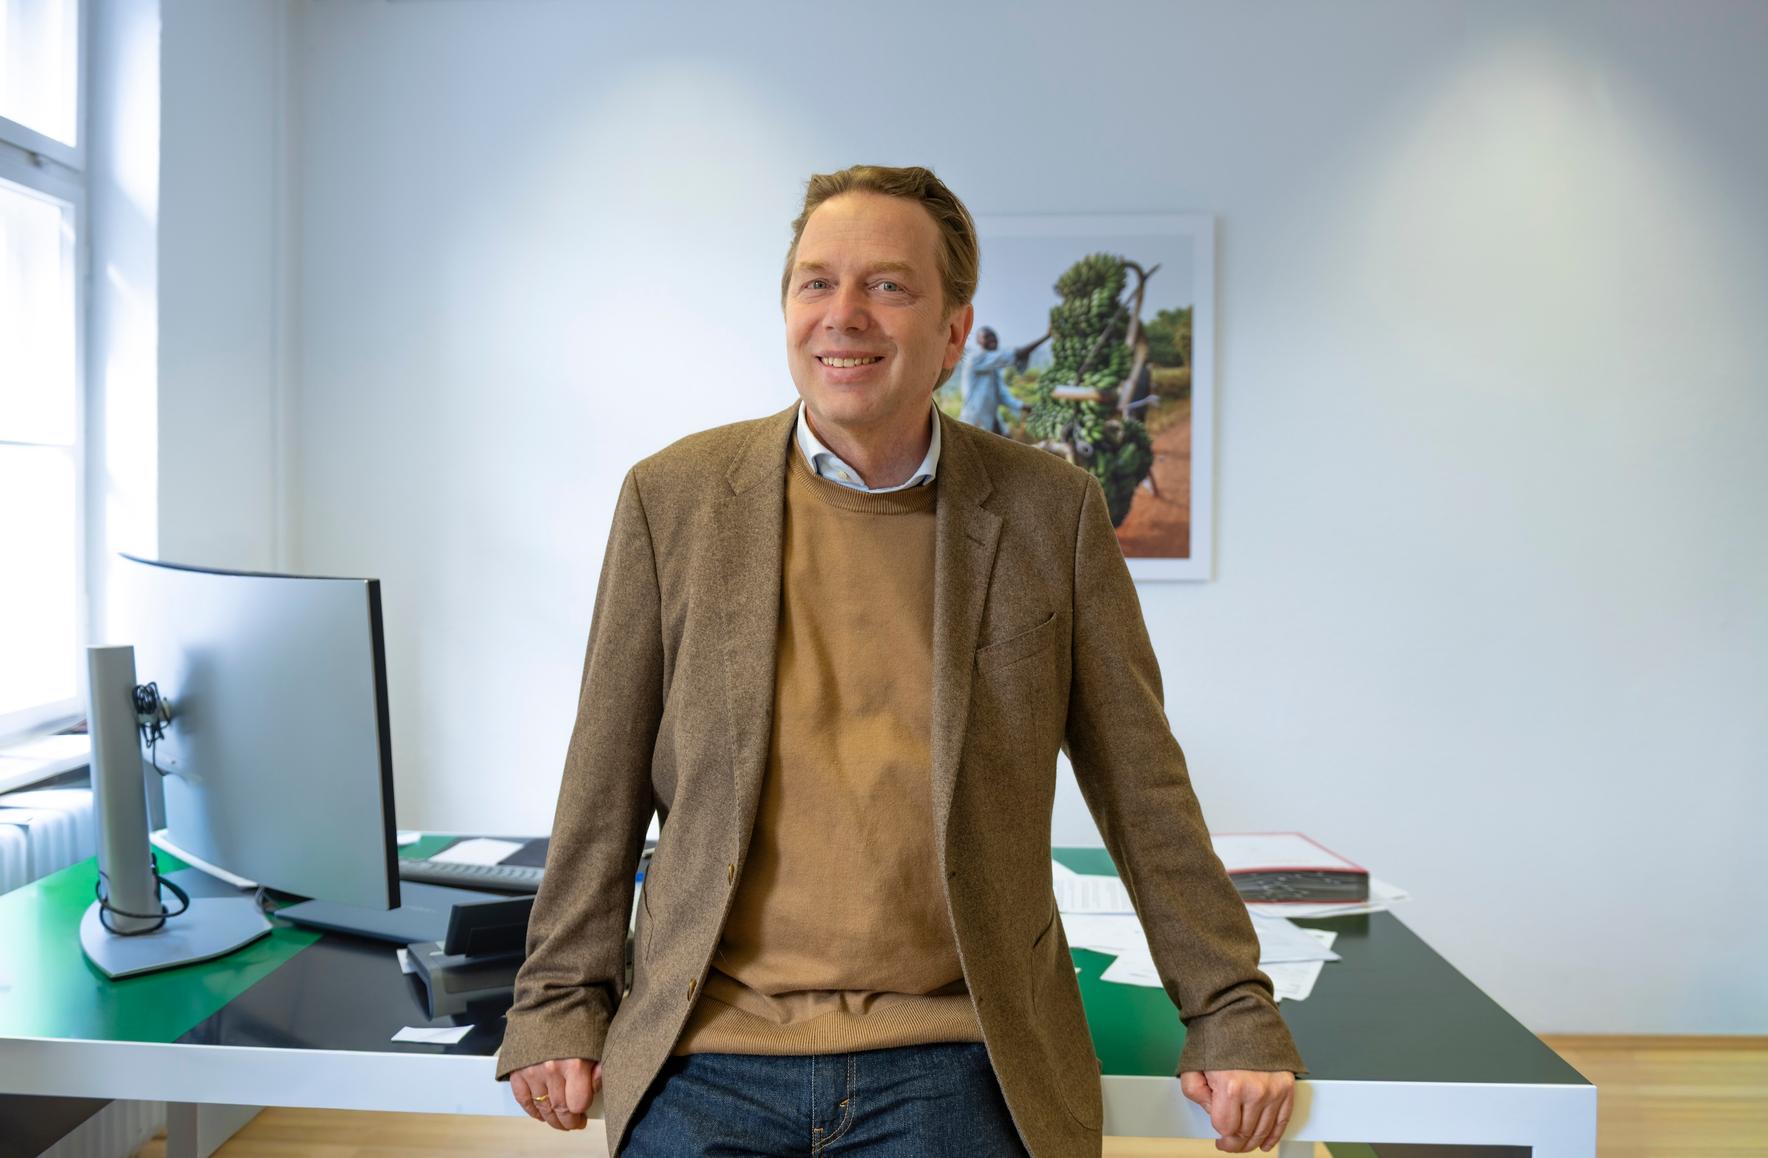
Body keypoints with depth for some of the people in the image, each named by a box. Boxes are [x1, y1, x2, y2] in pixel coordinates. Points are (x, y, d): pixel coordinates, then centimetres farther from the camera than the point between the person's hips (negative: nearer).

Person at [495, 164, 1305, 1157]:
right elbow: (606, 783, 5)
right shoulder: (673, 497, 1)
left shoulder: (1051, 509, -1)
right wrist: (560, 1003, 6)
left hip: (955, 1063, 0)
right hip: (706, 1054, 1)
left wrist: (1233, 1019, 4)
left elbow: (1141, 785, 3)